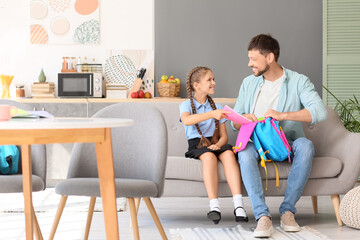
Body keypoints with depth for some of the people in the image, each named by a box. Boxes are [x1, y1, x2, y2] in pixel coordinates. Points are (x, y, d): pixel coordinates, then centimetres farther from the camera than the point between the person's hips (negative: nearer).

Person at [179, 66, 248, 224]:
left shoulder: (217, 107, 19)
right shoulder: (186, 105, 5)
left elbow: (224, 135, 13)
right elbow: (187, 120, -22)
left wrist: (218, 144, -12)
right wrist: (211, 114, -34)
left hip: (215, 143, 3)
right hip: (197, 144, -3)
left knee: (228, 154, -31)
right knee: (209, 156, -37)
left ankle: (238, 205, -42)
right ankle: (214, 206, -44)